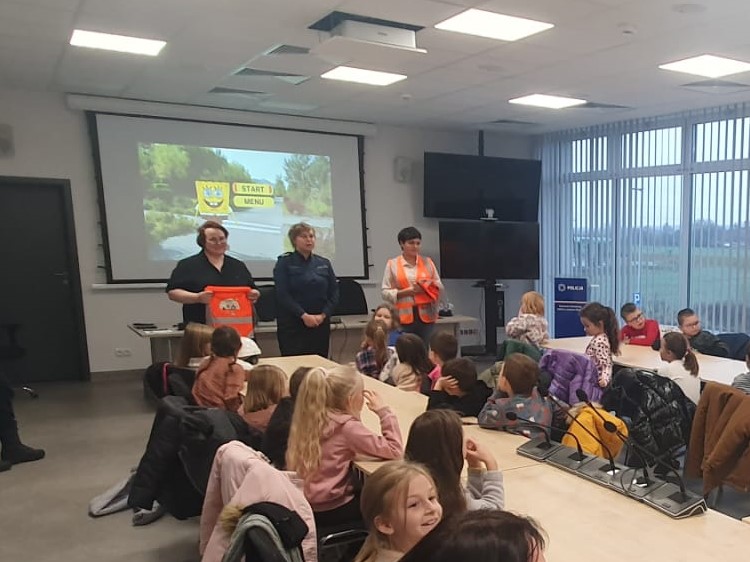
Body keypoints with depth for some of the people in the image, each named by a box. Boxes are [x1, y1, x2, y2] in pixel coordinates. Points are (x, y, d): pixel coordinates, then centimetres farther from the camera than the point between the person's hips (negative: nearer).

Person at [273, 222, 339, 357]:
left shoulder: (324, 263, 10)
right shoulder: (284, 262, 0)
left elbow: (334, 292, 7)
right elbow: (282, 294, -8)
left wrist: (323, 315, -7)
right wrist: (304, 315, -15)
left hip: (320, 324, 4)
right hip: (292, 324, -3)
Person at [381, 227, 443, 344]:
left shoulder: (427, 262, 12)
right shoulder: (392, 264, 4)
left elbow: (439, 287, 13)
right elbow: (386, 293, -1)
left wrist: (427, 287, -8)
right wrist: (408, 291, -13)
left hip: (426, 316, 2)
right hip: (404, 318, -2)